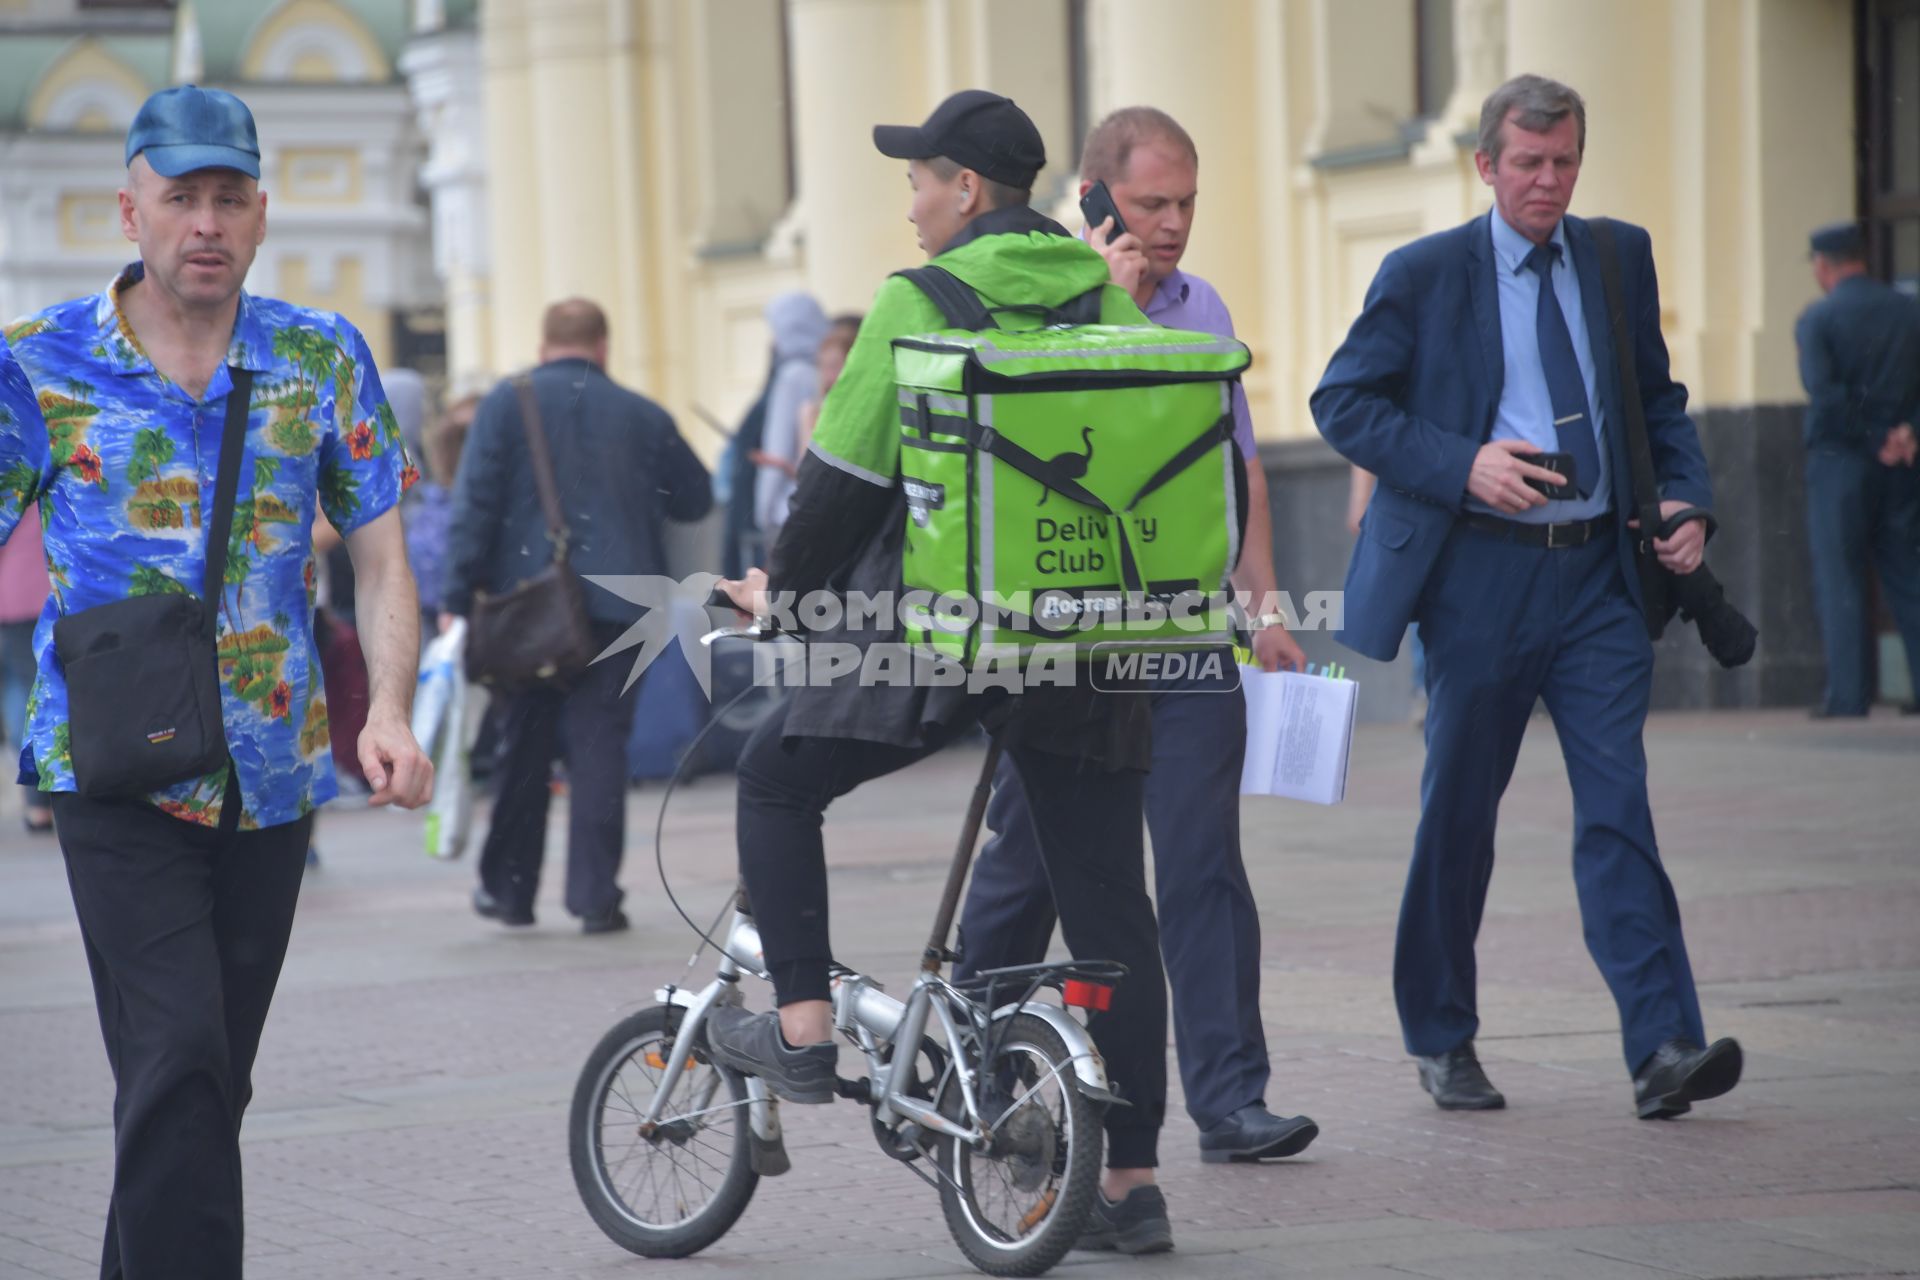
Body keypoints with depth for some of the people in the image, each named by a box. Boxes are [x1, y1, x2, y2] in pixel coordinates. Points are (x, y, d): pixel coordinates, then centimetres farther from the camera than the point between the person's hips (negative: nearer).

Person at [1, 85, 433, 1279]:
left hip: (274, 772, 4)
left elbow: (382, 557, 5)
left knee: (214, 1081, 12)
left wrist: (391, 712, -11)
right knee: (178, 1063, -17)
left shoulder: (323, 357, 4)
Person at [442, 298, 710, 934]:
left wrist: (457, 597, -5)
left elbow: (475, 503, -6)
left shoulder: (507, 403, 1)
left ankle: (509, 888, 21)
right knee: (599, 745, 0)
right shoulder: (643, 415, 5)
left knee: (523, 745, 12)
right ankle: (595, 895, -5)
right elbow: (695, 499, 15)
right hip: (615, 604, 0)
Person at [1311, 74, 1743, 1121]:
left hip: (1600, 572, 2)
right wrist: (1463, 466, -14)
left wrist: (1686, 498, 0)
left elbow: (1658, 399, 19)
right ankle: (1441, 1042, 21)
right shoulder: (1424, 274, -1)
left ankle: (1663, 1048, -15)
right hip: (1482, 572, -2)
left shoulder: (1621, 258, 10)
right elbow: (1342, 401, -2)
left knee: (1618, 801, -8)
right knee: (1459, 810, 7)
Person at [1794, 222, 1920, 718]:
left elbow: (1823, 390, -17)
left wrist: (1874, 439, -10)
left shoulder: (1817, 319, -6)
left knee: (1840, 582, 1)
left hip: (1839, 458, -4)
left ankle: (1848, 695, -3)